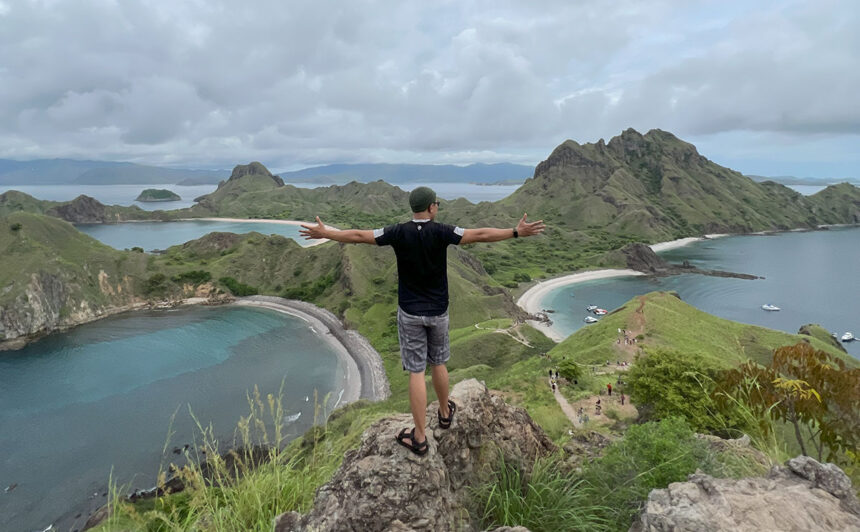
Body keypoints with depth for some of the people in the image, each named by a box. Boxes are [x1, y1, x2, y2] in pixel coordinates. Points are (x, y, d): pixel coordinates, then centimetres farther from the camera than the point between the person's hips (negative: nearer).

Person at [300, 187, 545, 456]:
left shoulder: (398, 232, -9)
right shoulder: (441, 231, -12)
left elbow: (358, 236, -5)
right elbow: (480, 235, -18)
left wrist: (324, 233, 7)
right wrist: (517, 232, -12)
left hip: (410, 312, -1)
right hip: (437, 312, 1)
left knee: (416, 372, 2)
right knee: (438, 363, 22)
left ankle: (419, 438, 9)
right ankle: (445, 412, 42)